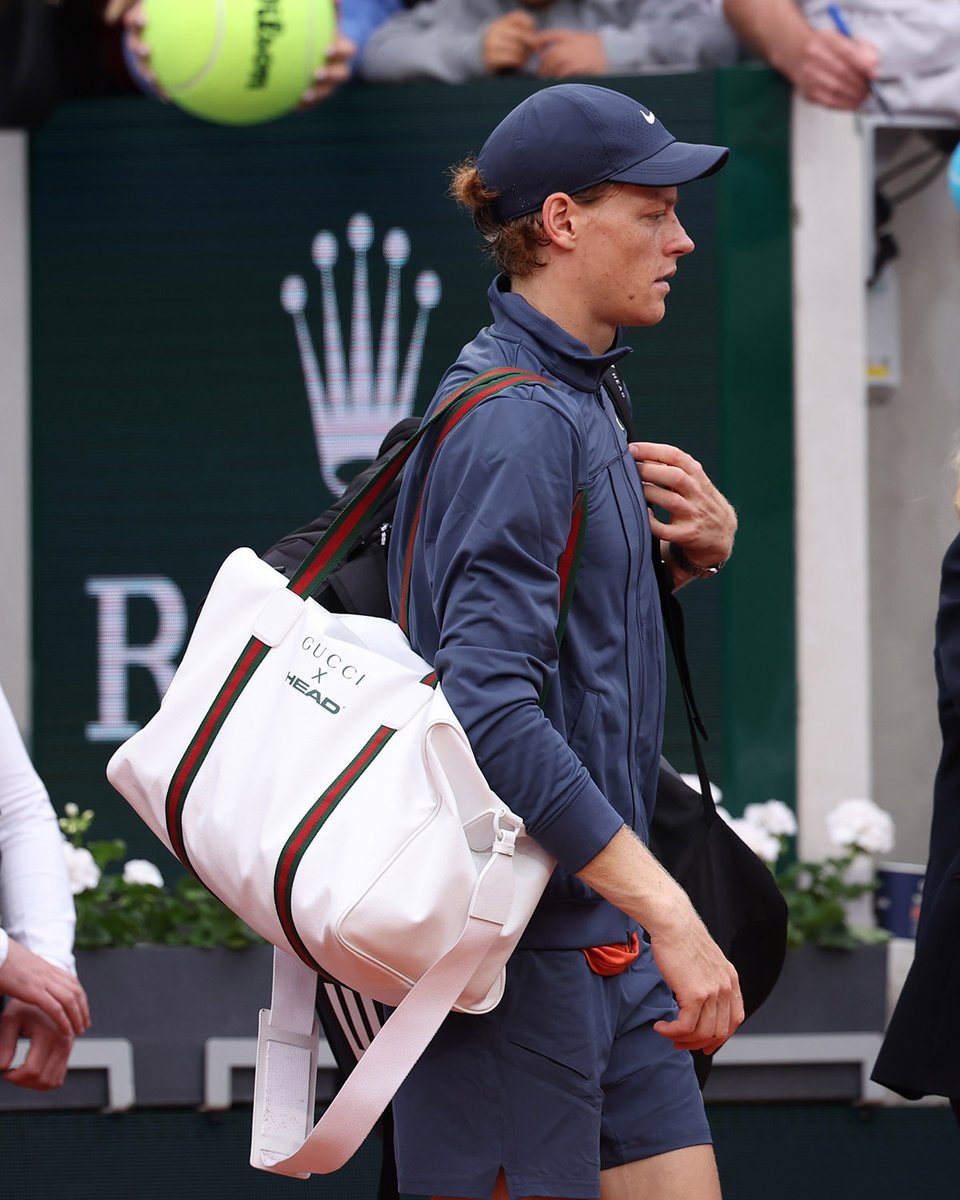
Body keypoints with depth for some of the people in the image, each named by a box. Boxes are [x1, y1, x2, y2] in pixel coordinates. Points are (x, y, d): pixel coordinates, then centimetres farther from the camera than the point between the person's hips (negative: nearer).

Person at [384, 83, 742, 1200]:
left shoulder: (577, 398, 14)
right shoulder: (516, 424, -16)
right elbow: (492, 707, -26)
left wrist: (699, 546, 5)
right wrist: (668, 913, -29)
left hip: (601, 932, 10)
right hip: (512, 937, -10)